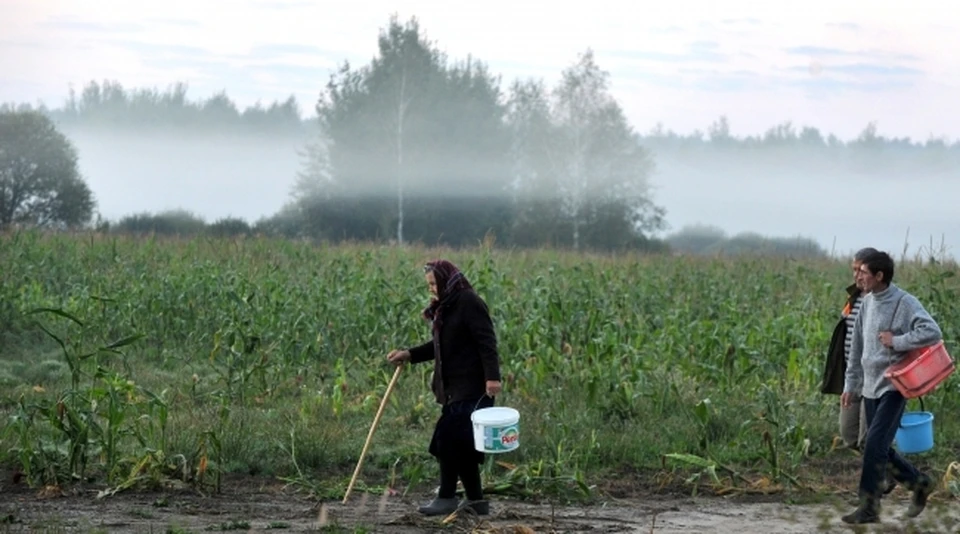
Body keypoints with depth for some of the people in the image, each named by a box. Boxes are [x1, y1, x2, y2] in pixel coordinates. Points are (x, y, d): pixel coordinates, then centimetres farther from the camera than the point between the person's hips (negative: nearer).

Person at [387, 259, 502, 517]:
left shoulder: (469, 302, -12)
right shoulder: (446, 306, 17)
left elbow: (486, 342, -18)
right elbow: (441, 345, 23)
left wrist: (492, 376, -26)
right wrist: (409, 354, 12)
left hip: (471, 386, -10)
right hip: (455, 386, 10)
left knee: (448, 438, -10)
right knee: (461, 444, 9)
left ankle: (447, 497, -4)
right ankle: (476, 500, 14)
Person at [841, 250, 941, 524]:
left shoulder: (905, 303, -13)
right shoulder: (867, 303, 9)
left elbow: (933, 332, -26)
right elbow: (857, 347, 16)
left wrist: (896, 342, -21)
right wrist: (851, 384, 16)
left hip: (893, 387, -8)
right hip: (871, 387, 8)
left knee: (875, 445, -13)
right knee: (880, 449, 10)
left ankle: (869, 506, -6)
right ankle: (919, 483, 29)